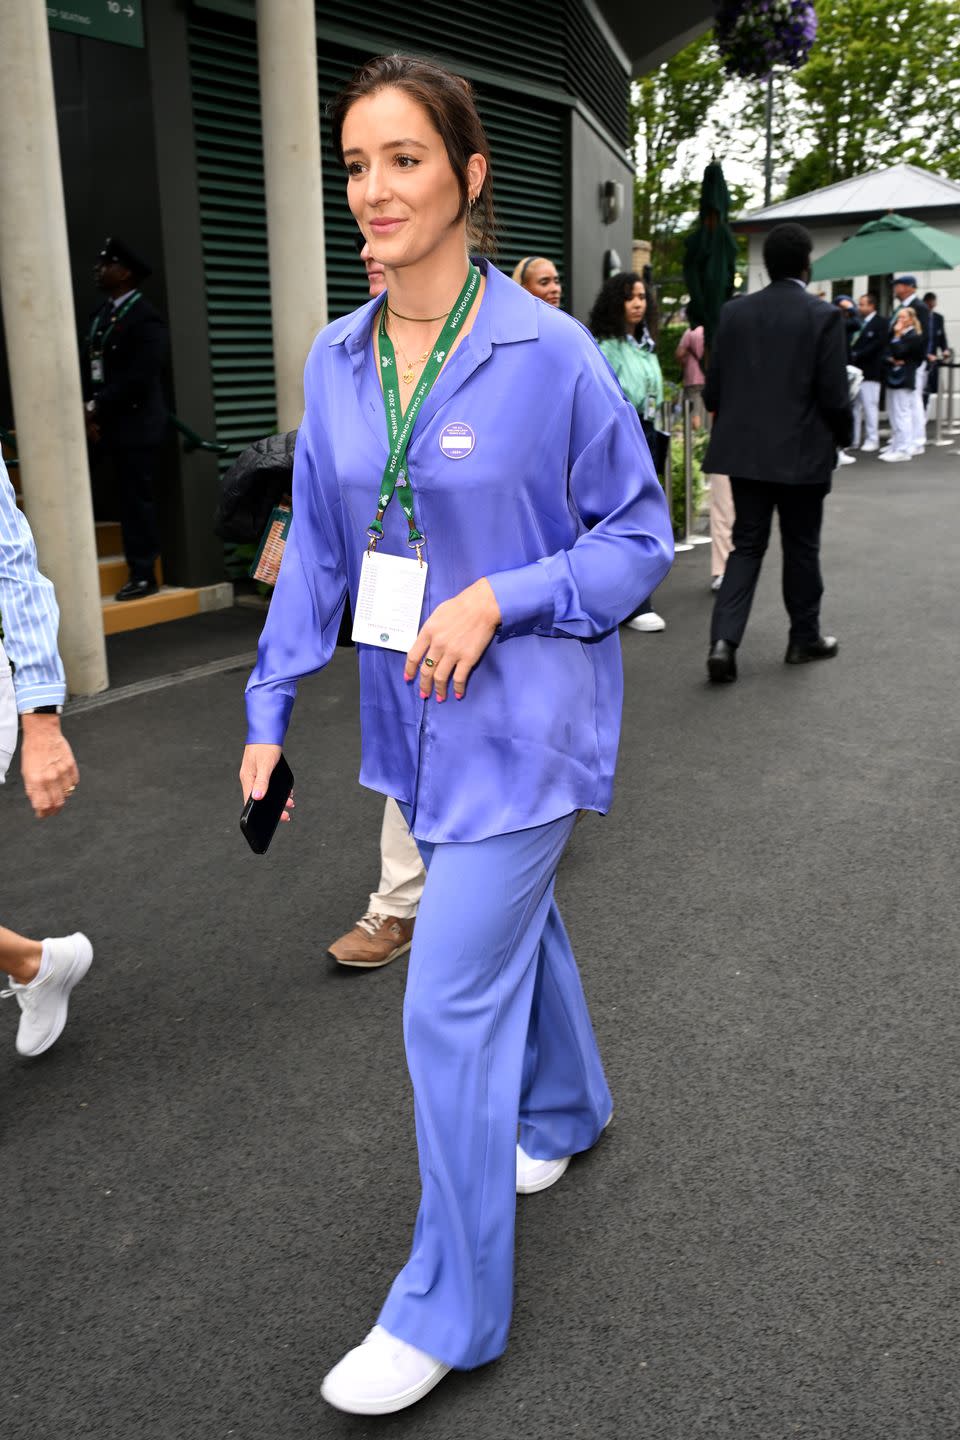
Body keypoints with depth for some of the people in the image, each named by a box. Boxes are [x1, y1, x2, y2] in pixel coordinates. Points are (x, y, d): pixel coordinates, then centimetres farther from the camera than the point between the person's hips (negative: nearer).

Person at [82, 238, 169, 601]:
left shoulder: (145, 318, -10)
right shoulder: (102, 314, 15)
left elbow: (138, 377, -18)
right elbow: (91, 367, 12)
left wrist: (96, 408, -15)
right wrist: (88, 411, -3)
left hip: (134, 424, -7)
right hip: (108, 424, 7)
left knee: (138, 500, -2)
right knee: (128, 499, 7)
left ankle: (144, 574, 4)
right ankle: (138, 568, 13)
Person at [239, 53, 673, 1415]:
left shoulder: (549, 352, -14)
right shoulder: (337, 360, 2)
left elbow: (640, 536, -7)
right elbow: (316, 549, 8)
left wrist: (499, 600, -20)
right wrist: (271, 708, 6)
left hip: (520, 718, -6)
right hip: (413, 715, 6)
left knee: (452, 1003, -4)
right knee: (513, 923, 24)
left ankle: (449, 1307, 15)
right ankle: (566, 1112, 52)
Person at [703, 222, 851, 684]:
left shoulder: (734, 312, 1)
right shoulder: (824, 316, -10)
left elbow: (712, 389, 2)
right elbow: (834, 395, -10)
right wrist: (841, 434, 9)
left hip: (744, 451, 3)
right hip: (802, 452, -3)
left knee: (747, 545, 9)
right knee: (801, 547, 12)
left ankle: (723, 640, -6)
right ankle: (804, 638, 25)